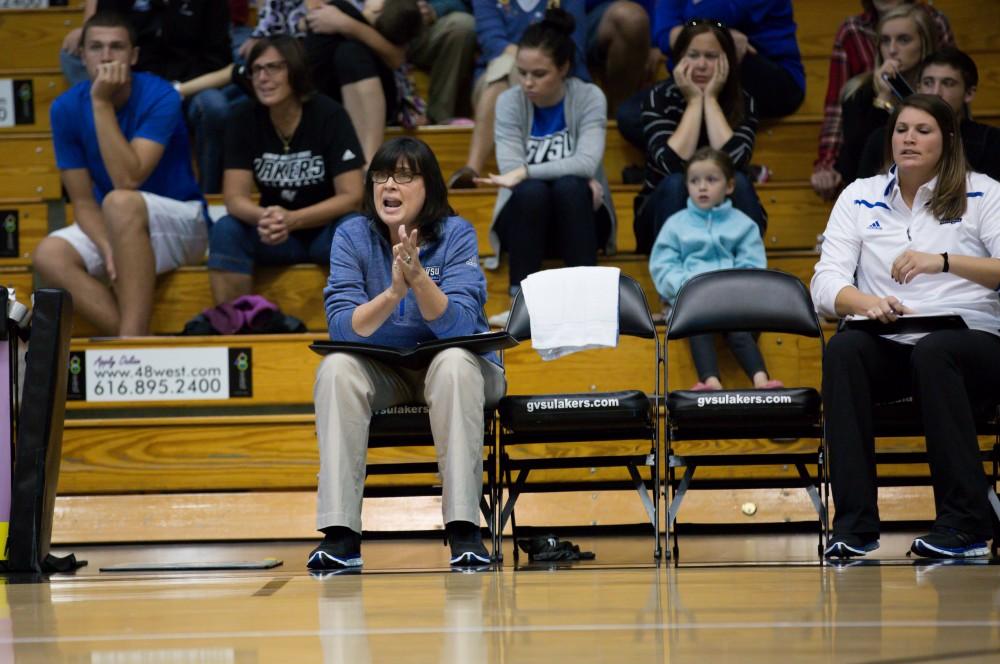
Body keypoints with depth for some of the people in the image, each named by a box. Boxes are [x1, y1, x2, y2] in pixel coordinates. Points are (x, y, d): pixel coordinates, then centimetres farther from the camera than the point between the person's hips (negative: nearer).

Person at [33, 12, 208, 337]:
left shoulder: (160, 97, -19)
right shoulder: (67, 108, -6)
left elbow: (128, 181, -30)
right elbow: (83, 201, -5)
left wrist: (102, 103, -30)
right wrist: (107, 249, -25)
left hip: (182, 222, -5)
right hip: (113, 228, 5)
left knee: (120, 203, -36)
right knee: (49, 256, -24)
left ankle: (132, 340, -37)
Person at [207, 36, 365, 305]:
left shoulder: (329, 116, -13)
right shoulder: (244, 123, -4)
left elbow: (351, 196, -18)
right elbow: (235, 198, -11)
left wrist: (292, 220, -32)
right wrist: (264, 218, -35)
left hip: (326, 230, -3)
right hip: (274, 236, 3)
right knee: (225, 231, -26)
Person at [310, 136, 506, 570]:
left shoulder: (456, 235, -11)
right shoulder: (352, 236, -6)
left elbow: (458, 327, -24)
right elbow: (342, 328, -18)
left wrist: (418, 278, -40)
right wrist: (393, 293, -35)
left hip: (452, 368, -2)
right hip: (382, 371, 2)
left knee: (454, 362, -35)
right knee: (335, 367, -29)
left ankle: (464, 529, -38)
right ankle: (340, 533, -34)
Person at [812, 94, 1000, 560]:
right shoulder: (859, 197, 15)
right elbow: (826, 285, 3)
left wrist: (944, 262, -15)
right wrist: (868, 303, -19)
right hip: (889, 347, 2)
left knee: (933, 352, -38)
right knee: (842, 350, -32)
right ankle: (854, 524, -36)